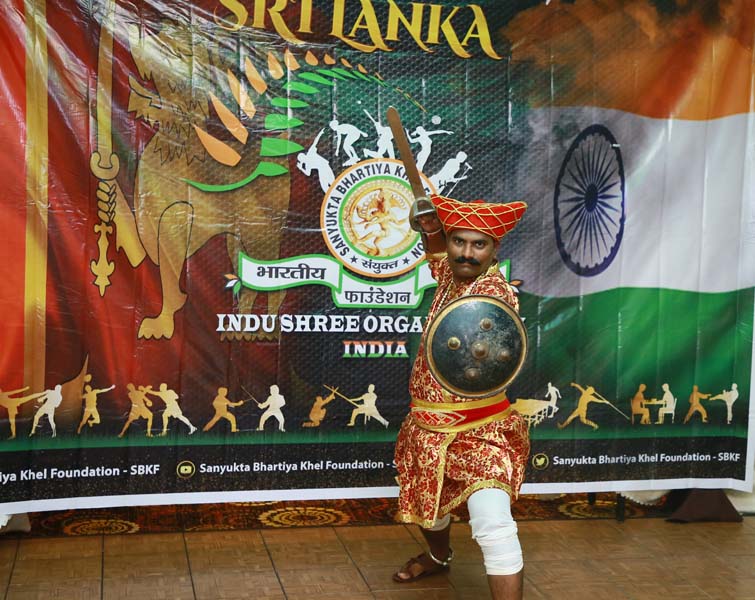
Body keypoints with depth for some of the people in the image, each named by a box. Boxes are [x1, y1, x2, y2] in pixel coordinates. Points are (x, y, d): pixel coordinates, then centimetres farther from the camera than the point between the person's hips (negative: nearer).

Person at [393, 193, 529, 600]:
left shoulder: (494, 291, -21)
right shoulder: (450, 275, 0)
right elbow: (435, 250, 21)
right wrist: (431, 226, -2)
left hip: (478, 430, -8)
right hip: (428, 425, 8)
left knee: (493, 526, -22)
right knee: (425, 500, 29)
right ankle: (439, 556, 59)